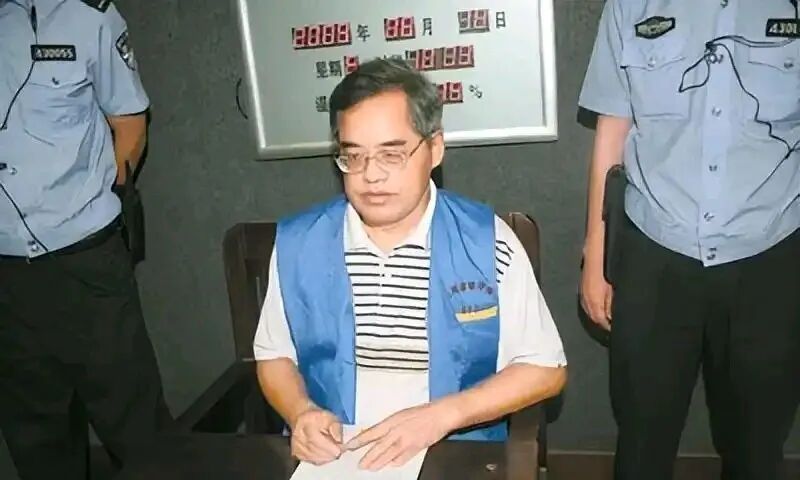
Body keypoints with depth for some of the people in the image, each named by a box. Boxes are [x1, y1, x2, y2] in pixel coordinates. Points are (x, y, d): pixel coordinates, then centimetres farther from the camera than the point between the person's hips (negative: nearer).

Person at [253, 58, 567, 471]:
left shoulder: (487, 242, -6)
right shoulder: (296, 243, 0)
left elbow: (545, 368, -1)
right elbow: (274, 354, 12)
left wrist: (442, 415, -12)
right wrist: (300, 412, -8)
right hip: (330, 456, 1)